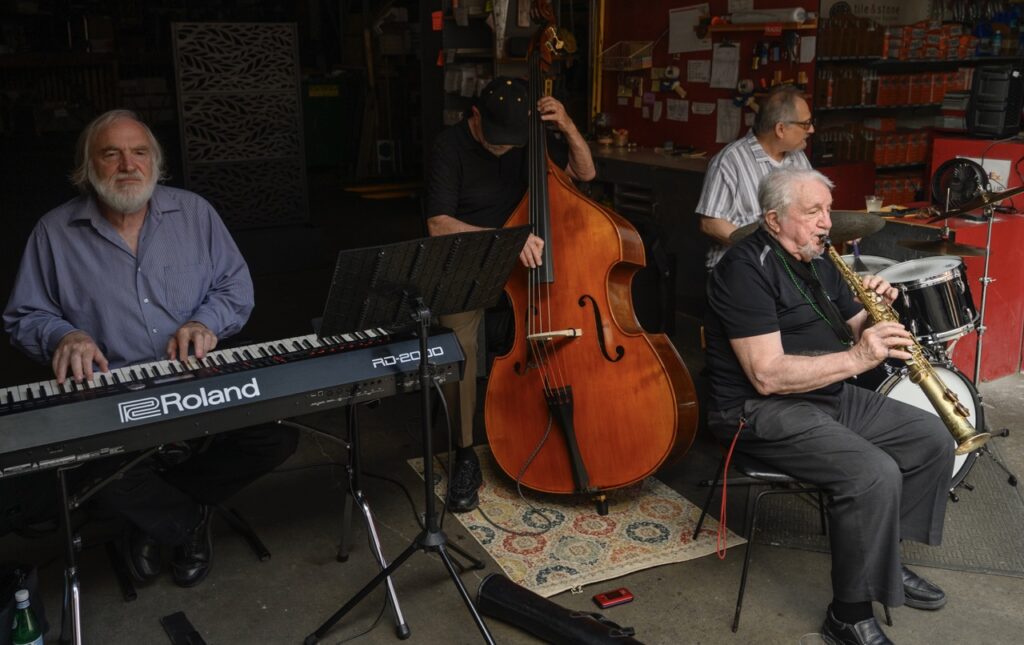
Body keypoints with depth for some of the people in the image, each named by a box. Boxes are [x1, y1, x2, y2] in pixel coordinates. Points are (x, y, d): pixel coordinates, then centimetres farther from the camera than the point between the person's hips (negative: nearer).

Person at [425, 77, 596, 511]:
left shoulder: (531, 137, 1)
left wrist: (568, 128, -12)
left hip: (523, 261, 4)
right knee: (458, 339, -30)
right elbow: (439, 224, -21)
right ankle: (465, 454, -13)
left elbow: (584, 173, 8)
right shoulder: (451, 146, -13)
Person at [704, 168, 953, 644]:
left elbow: (851, 332, 16)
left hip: (832, 397, 10)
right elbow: (767, 375, -26)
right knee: (875, 474, -27)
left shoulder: (818, 262, 12)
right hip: (762, 411, -10)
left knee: (933, 439, 6)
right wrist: (856, 359, -27)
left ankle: (883, 560, 19)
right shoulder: (746, 268, -18)